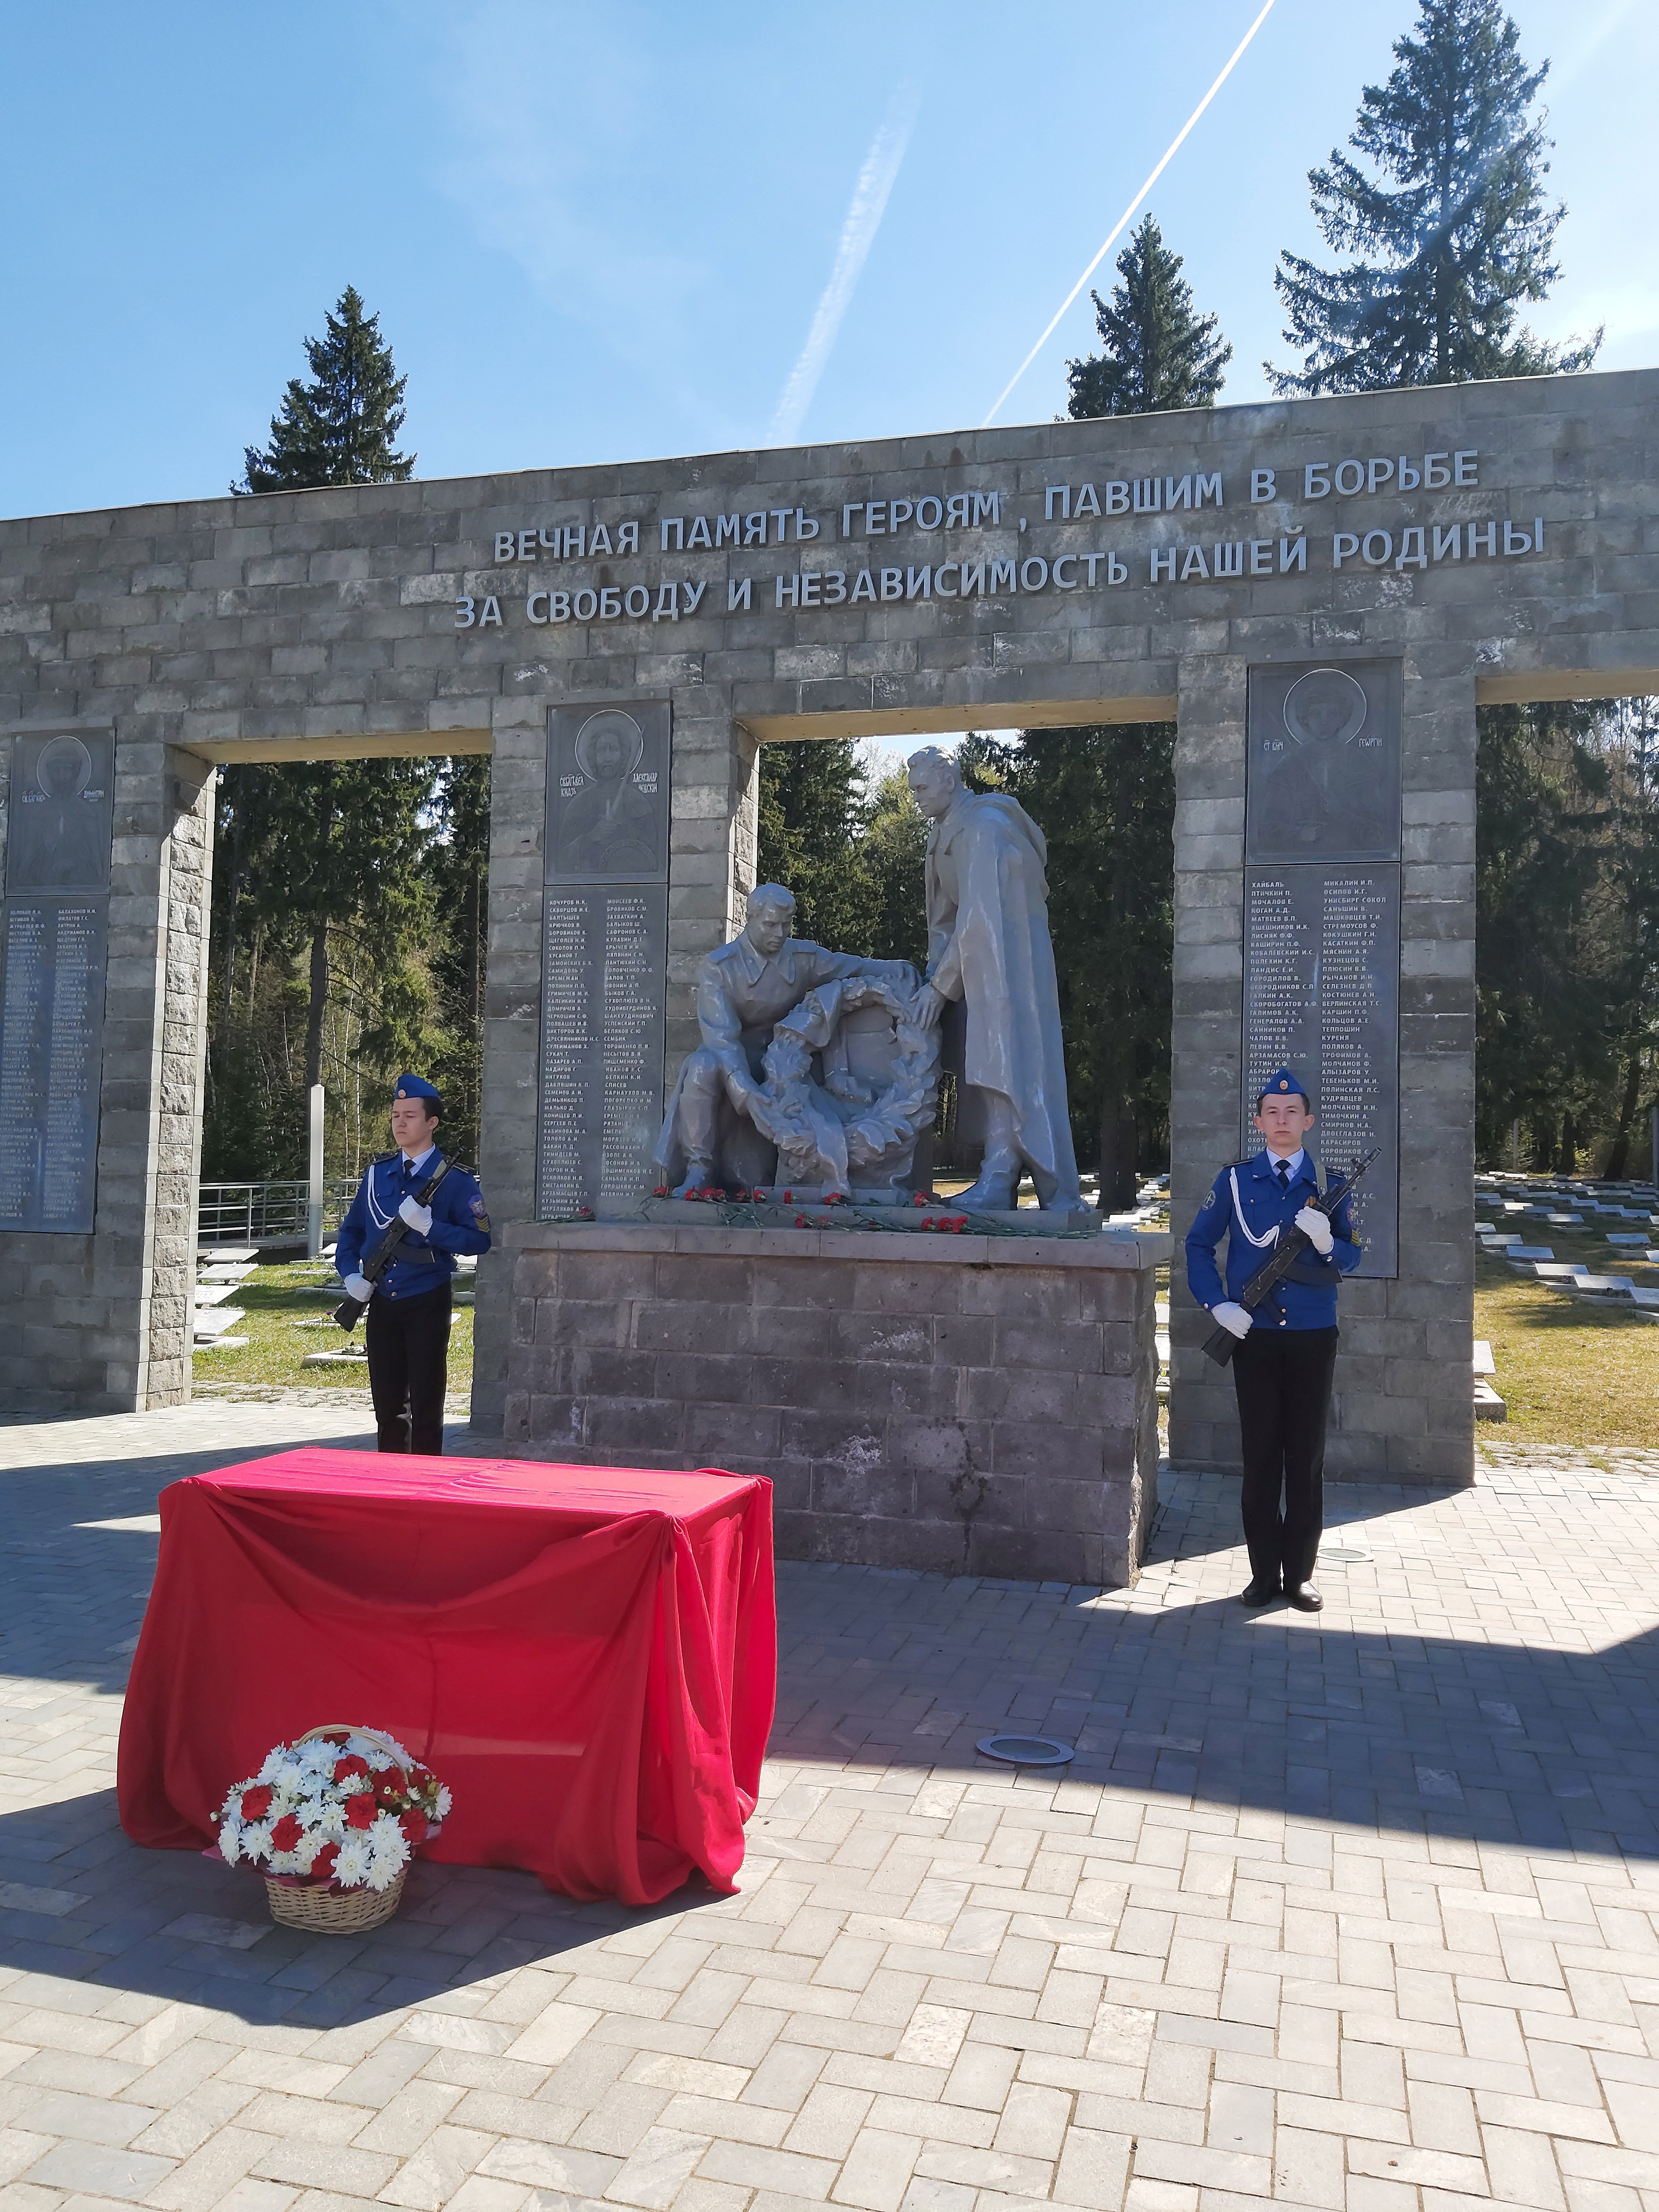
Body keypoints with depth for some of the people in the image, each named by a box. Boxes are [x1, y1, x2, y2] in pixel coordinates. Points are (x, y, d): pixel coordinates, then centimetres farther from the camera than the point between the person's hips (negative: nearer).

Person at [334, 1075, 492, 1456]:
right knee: (387, 1403, 12)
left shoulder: (454, 1180, -6)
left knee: (425, 1406, 0)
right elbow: (351, 1230, 18)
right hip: (382, 1303, 5)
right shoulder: (377, 1173, 9)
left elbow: (481, 1238, -12)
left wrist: (429, 1226, -23)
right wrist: (351, 1274, 1)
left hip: (427, 1305, -5)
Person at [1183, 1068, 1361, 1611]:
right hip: (1254, 1336, 0)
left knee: (1307, 1455, 5)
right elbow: (1198, 1245, 7)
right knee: (1261, 1454, 4)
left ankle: (1299, 1574, 16)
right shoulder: (1235, 1180, 3)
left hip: (1313, 1337, 1)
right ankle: (1264, 1574, 14)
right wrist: (1218, 1303, -6)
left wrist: (1327, 1243, -19)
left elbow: (1352, 1258, 4)